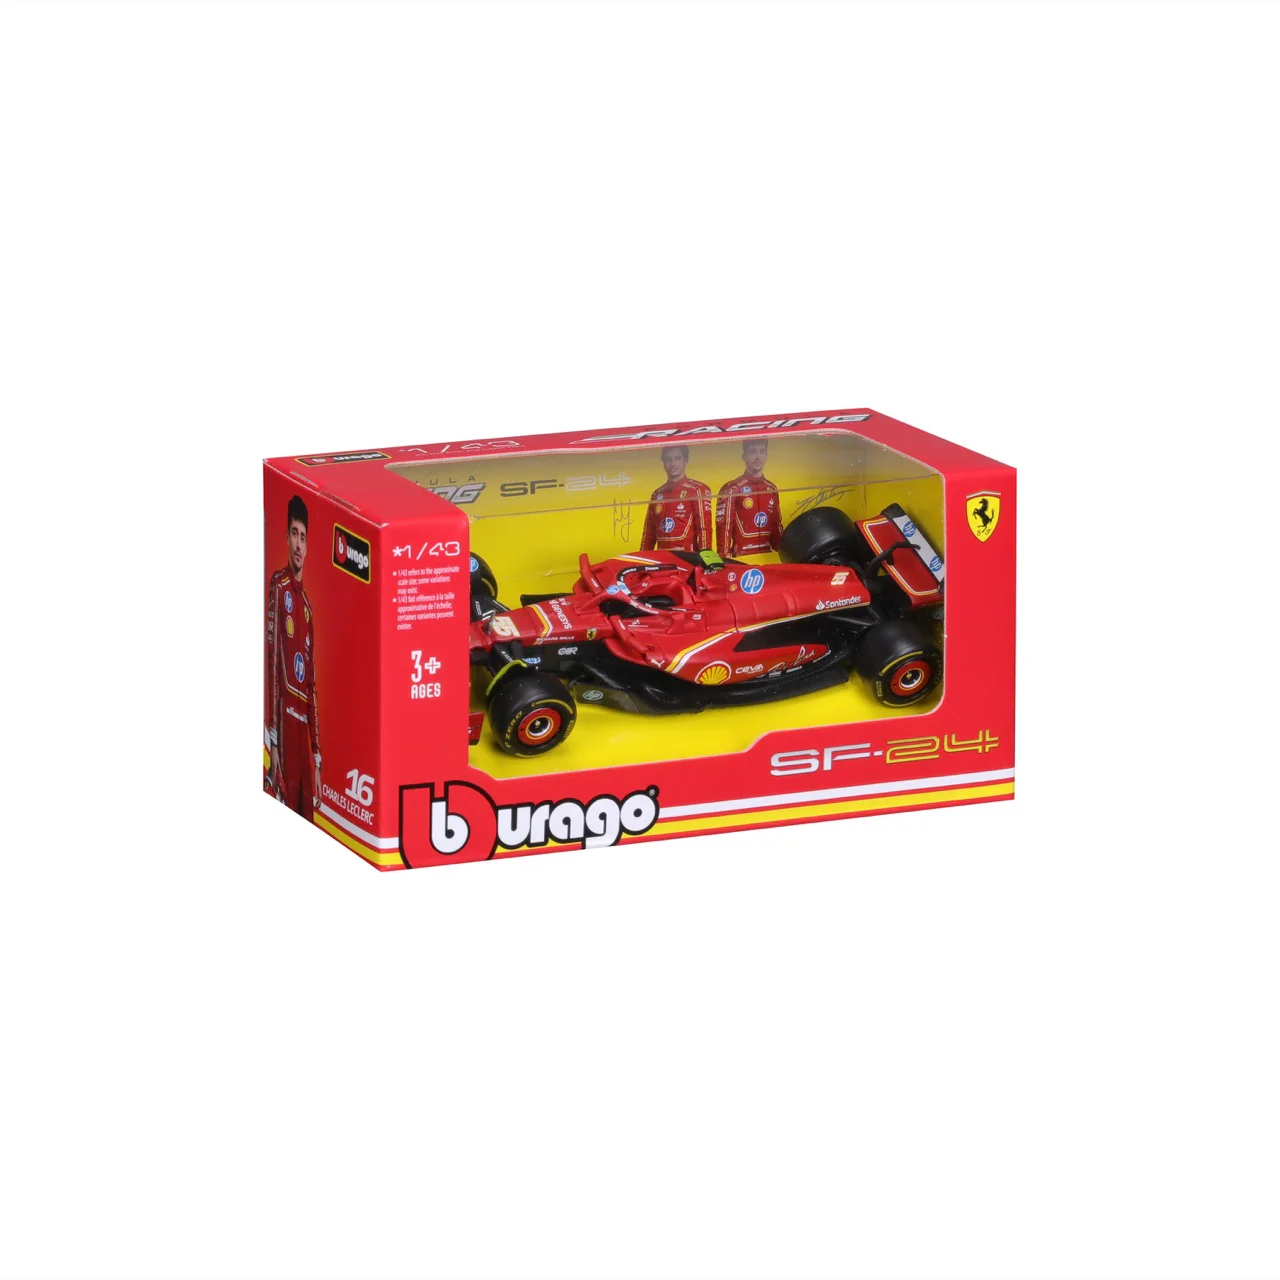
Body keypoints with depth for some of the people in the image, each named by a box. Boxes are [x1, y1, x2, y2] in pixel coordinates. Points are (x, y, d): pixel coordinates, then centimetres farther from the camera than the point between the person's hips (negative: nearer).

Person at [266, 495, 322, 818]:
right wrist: (272, 741, -15)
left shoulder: (307, 604, 18)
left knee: (308, 814, 5)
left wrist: (317, 753, 15)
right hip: (285, 718, -7)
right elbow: (271, 660, -9)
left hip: (306, 725, 7)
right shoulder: (278, 587, -3)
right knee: (286, 810, -9)